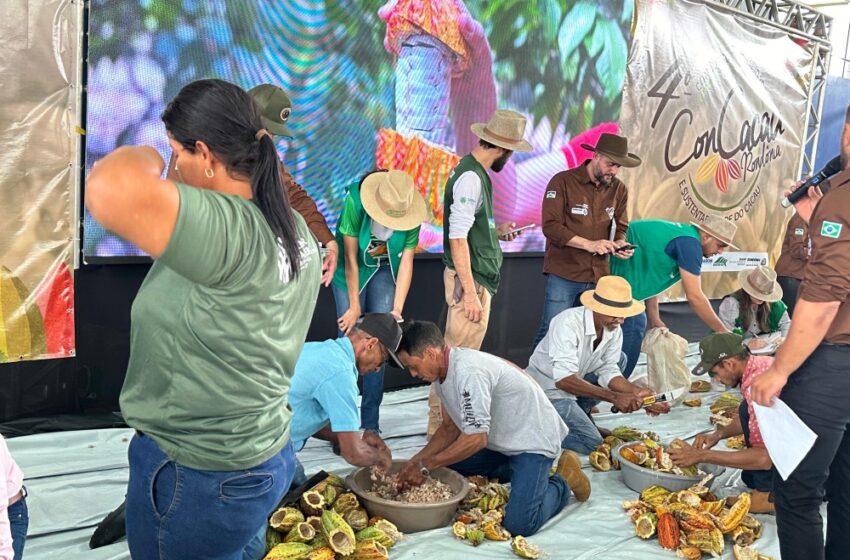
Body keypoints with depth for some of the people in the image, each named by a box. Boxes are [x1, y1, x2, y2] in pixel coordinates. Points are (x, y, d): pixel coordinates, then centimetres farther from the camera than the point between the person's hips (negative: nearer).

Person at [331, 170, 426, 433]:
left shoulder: (411, 214, -21)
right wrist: (354, 307, -18)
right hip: (352, 270, -2)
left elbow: (407, 263, -17)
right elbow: (351, 258, -22)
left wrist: (397, 310, -22)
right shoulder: (355, 201, -28)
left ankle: (371, 423, 3)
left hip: (385, 271, 2)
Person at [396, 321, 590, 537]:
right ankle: (517, 470, 18)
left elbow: (476, 439, -30)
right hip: (500, 440, 10)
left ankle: (564, 481, 5)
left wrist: (425, 467, -23)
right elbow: (450, 427, 7)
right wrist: (415, 461, -5)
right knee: (443, 465, 9)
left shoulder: (468, 371, -30)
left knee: (519, 524, -22)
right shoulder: (442, 371, 0)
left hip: (533, 437, -10)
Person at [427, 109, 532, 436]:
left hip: (479, 277, 10)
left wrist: (495, 232, 16)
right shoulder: (471, 178, -17)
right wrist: (470, 293, -22)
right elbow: (457, 238, -21)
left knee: (465, 355, 16)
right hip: (470, 279, -10)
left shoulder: (475, 172, 13)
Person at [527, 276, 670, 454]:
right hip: (547, 390, -8)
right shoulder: (568, 323, -30)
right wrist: (614, 397, -39)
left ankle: (579, 412, 7)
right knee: (592, 443, -20)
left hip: (574, 384, 8)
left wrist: (639, 394, -21)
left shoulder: (614, 331, -7)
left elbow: (608, 372, -3)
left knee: (619, 359, 4)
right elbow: (563, 379, -36)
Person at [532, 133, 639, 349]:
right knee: (551, 331, -3)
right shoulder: (562, 181, -7)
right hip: (563, 274, -5)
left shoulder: (619, 189, 8)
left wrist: (620, 243, -9)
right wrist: (589, 244, -19)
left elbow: (620, 228, 15)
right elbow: (550, 226, -13)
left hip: (599, 275, 5)